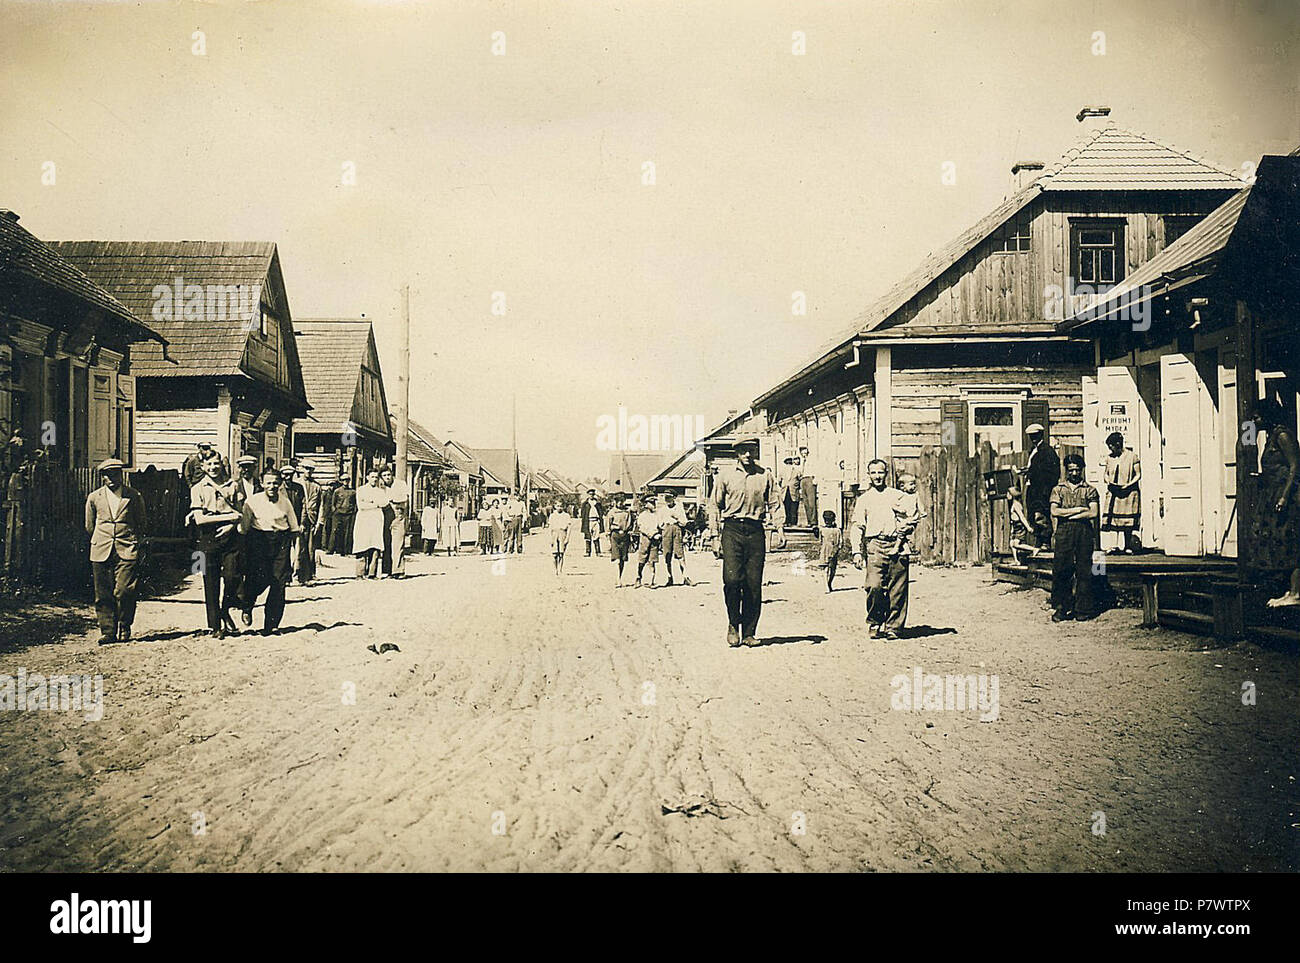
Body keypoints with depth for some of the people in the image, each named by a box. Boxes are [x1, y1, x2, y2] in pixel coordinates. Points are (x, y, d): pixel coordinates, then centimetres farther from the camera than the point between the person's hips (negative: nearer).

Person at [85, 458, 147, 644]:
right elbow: (89, 527, 21)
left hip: (127, 551, -2)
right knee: (103, 594, 1)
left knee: (124, 591, -11)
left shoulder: (134, 496, 6)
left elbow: (141, 524, 15)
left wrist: (137, 544, 13)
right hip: (101, 552, 2)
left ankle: (125, 628, 7)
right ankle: (107, 631, 9)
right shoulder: (94, 498, 10)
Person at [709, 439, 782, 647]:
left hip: (756, 531, 1)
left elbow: (773, 504, 14)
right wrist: (715, 537, 5)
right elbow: (716, 506, 11)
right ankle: (733, 624, 7)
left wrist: (777, 528, -2)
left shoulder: (765, 475, 11)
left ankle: (749, 633, 8)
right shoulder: (725, 475, 8)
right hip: (732, 530, -1)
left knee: (754, 584, -1)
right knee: (732, 579, -14)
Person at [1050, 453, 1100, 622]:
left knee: (1084, 571, -3)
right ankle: (1061, 608, -2)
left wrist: (1067, 515, -4)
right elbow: (1054, 511, 0)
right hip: (1063, 533, 0)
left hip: (1084, 532, 0)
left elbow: (1093, 513, -3)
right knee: (1061, 570, -6)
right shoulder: (1058, 489, 15)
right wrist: (1079, 509, -4)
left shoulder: (1090, 490, 12)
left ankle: (1082, 609, 1)